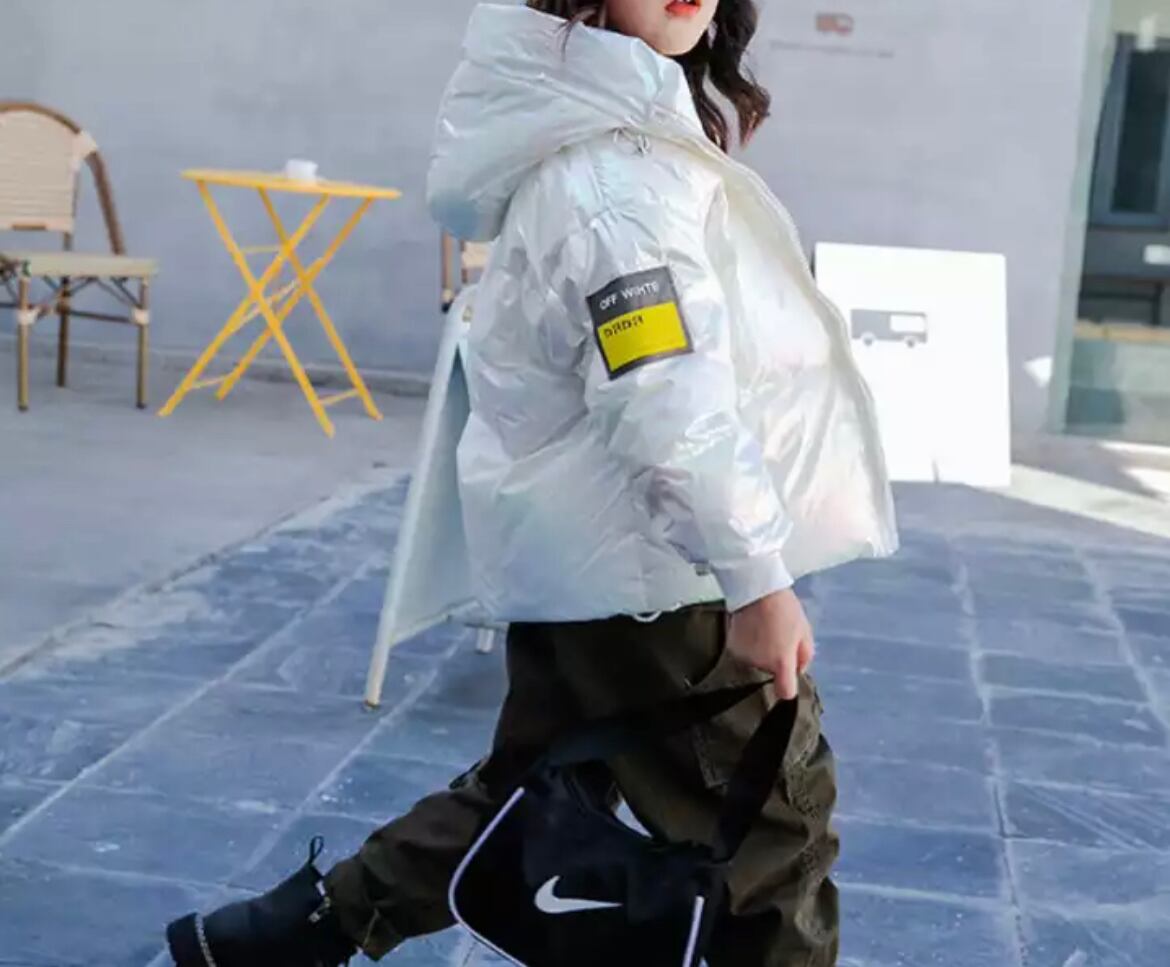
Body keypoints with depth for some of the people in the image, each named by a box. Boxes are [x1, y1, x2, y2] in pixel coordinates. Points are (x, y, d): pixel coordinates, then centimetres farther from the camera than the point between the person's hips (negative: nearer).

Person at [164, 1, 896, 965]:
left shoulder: (603, 126, 11)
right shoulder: (618, 161, -22)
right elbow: (671, 402, -28)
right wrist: (756, 575, -25)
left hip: (581, 549, 10)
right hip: (651, 561, -10)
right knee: (774, 815, 6)